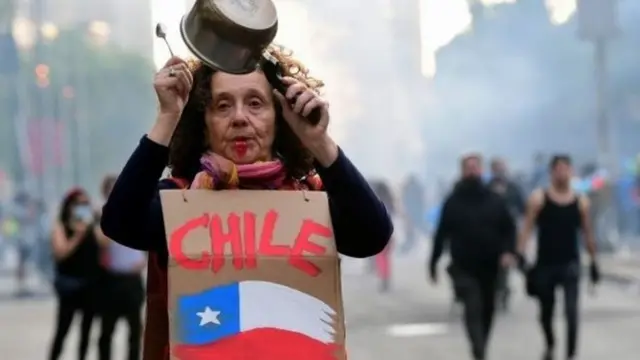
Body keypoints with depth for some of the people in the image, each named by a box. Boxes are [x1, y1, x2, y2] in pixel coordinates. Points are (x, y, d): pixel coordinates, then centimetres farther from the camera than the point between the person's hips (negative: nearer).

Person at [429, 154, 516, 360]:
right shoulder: (453, 202, -1)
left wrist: (508, 251, -13)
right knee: (473, 309, -17)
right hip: (464, 267, -3)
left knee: (487, 309, 13)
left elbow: (509, 228, 5)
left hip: (489, 266, 3)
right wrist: (433, 262, 2)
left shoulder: (494, 201, 4)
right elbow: (442, 233, 2)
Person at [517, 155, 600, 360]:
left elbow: (587, 233, 8)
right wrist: (521, 254, -18)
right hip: (545, 264, 0)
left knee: (571, 311, -15)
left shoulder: (581, 202, 1)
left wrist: (593, 262, 10)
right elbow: (527, 228, -7)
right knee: (546, 312, 14)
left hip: (570, 264, 0)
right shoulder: (538, 199, -3)